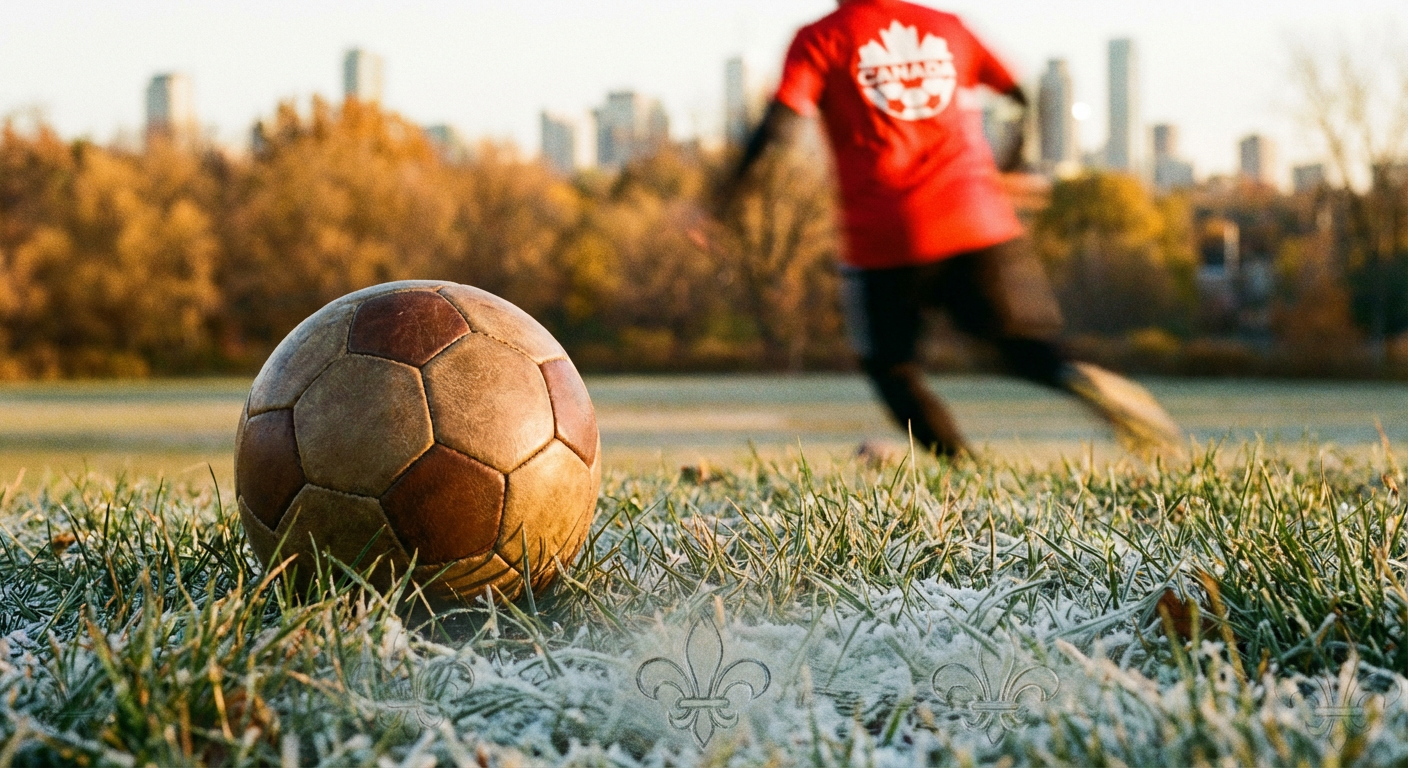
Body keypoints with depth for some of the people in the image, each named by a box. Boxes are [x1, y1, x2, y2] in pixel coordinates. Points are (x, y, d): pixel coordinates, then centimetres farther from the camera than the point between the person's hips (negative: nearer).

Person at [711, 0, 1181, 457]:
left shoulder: (820, 40, 4)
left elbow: (778, 126, -9)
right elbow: (1032, 99, 18)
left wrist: (725, 199, -2)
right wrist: (1010, 163, 35)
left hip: (883, 237, -3)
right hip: (982, 224, 3)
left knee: (889, 367, 14)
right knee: (1029, 351, 9)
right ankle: (1082, 382, -22)